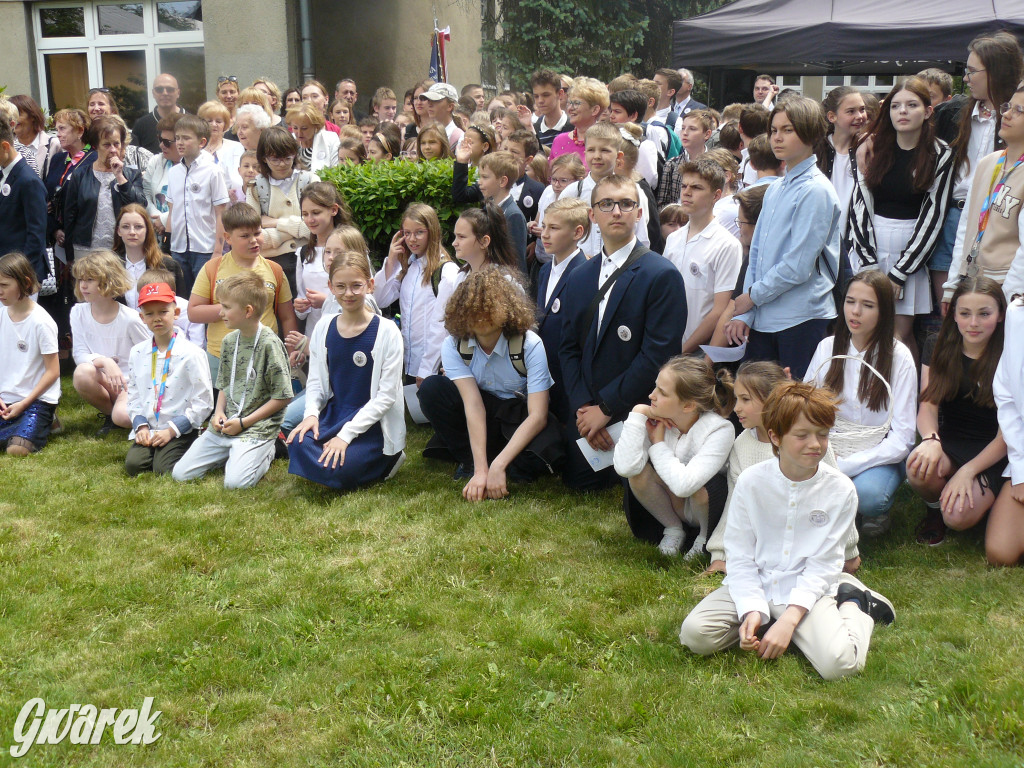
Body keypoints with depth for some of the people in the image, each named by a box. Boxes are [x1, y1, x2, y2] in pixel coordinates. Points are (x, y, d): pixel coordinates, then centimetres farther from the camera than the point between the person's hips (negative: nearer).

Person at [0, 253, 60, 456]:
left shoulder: (41, 322, -12)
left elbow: (53, 372, -10)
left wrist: (23, 404, -13)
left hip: (37, 399, -5)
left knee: (17, 450, -24)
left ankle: (44, 423, 4)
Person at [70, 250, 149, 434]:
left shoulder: (130, 319, -13)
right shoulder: (78, 313, -2)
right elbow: (79, 354, -7)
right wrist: (104, 361, -26)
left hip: (131, 383, -3)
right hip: (104, 382, 3)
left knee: (123, 416, -34)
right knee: (82, 372, -32)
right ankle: (109, 414, -3)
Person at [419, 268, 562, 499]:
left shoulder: (529, 345, -22)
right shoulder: (454, 346, -14)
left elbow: (538, 416, -28)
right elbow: (473, 404, -25)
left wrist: (498, 465, -38)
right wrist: (481, 470, -35)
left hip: (521, 421, -3)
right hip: (484, 417, 3)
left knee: (544, 448, -37)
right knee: (432, 389, -22)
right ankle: (470, 464, -10)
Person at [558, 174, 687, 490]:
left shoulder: (663, 276, -13)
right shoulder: (579, 278, 8)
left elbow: (657, 355, -19)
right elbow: (569, 349, 7)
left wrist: (606, 408, -17)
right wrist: (582, 407, -9)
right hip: (588, 415, 6)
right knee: (579, 481, 12)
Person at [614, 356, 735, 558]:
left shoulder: (720, 430, -28)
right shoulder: (654, 419, -17)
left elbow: (683, 485, -40)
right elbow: (624, 467, -32)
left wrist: (658, 444, -25)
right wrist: (637, 414, -29)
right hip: (671, 508, 4)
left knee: (704, 485, -35)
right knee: (638, 471, -23)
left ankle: (706, 536, -2)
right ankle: (673, 530, 2)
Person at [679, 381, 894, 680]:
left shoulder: (840, 490, -8)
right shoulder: (751, 481, -8)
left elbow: (823, 565, -8)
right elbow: (739, 556, -5)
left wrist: (789, 619, -19)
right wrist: (752, 611, -20)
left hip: (808, 590, -1)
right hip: (755, 585, 1)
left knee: (839, 663, -25)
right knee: (695, 634, -21)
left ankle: (853, 606, 7)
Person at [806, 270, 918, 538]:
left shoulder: (899, 357, -8)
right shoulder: (828, 348, 4)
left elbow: (901, 439, -12)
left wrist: (844, 465, -22)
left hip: (880, 456, -2)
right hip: (832, 450, 3)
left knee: (867, 493, -36)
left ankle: (878, 511, 1)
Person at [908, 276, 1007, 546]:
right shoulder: (938, 348, 1)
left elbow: (1008, 432, -11)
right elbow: (928, 405, -4)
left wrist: (968, 471, -23)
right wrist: (930, 440, -28)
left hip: (993, 454, -2)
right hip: (949, 444, 2)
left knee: (958, 516, -26)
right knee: (920, 467, -34)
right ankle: (934, 505, 1)